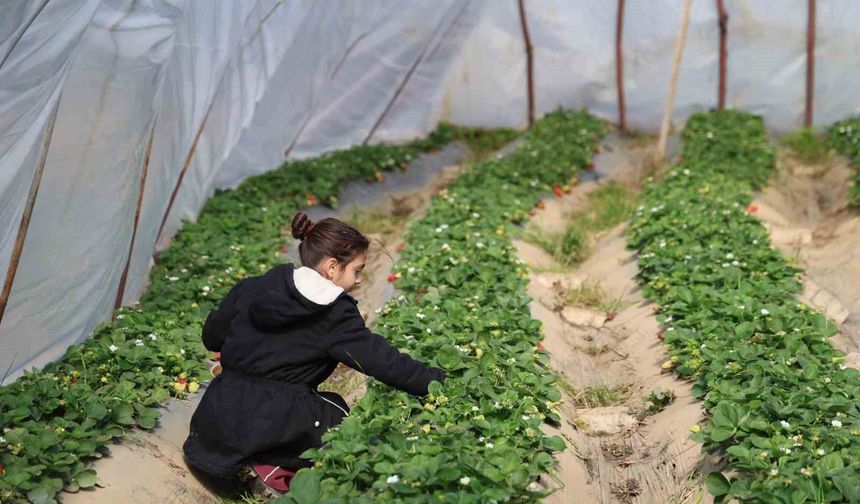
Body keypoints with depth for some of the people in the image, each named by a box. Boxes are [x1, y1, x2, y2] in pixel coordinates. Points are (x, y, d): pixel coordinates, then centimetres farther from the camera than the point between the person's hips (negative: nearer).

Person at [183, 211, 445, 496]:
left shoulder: (251, 289, 5)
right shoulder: (335, 316, -9)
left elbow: (212, 337, 15)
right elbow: (383, 360, -10)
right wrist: (437, 382, -6)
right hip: (276, 427, -6)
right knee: (337, 412, 21)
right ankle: (275, 467, 0)